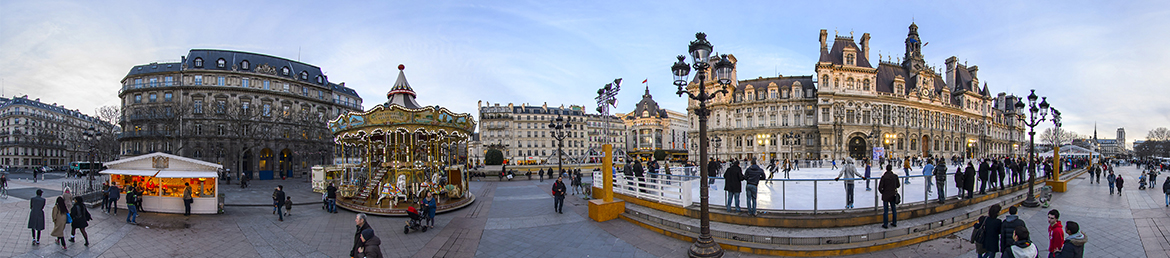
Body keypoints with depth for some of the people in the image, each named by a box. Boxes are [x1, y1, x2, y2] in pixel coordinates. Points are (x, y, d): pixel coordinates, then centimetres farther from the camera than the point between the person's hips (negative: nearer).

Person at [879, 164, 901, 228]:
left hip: (886, 196, -3)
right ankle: (894, 223, 27)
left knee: (886, 210, 5)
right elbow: (898, 185, 4)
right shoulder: (895, 176, -7)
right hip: (893, 195, 3)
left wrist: (882, 192, 4)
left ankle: (885, 224, 9)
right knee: (894, 209, 17)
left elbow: (880, 187, -16)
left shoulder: (884, 177, -17)